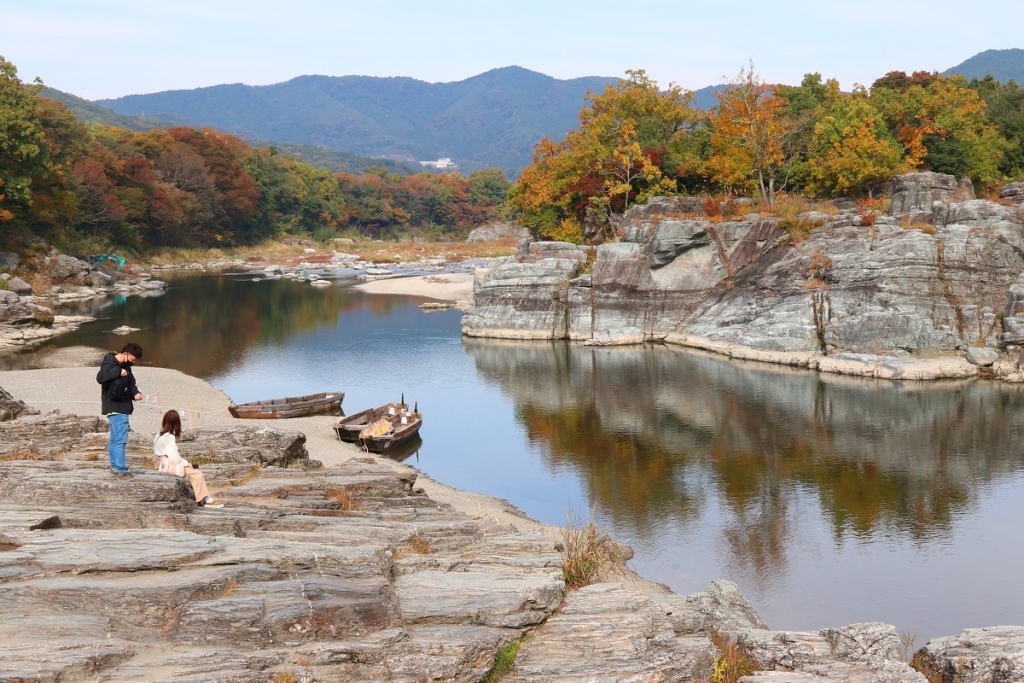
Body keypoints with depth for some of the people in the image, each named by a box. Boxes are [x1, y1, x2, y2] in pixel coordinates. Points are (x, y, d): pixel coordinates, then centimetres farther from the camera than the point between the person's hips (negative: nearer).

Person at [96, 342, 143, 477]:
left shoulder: (126, 366, 13)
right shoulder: (109, 363, -14)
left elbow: (130, 383, 21)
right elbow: (100, 377, -31)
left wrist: (135, 393, 1)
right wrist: (118, 372, -27)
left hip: (122, 406, 10)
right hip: (115, 407, -10)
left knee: (114, 438, 16)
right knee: (121, 438, -14)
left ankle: (115, 466, 24)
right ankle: (122, 470, -17)